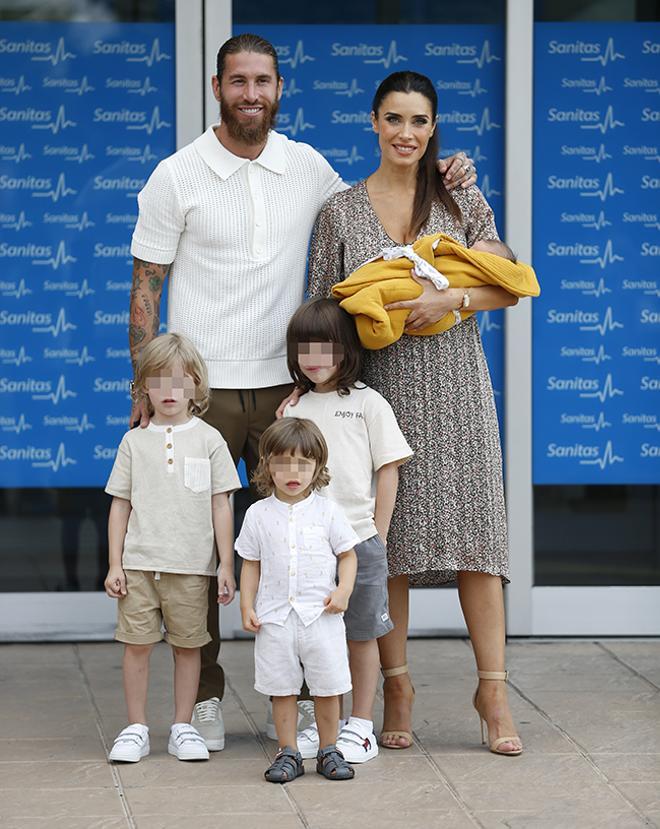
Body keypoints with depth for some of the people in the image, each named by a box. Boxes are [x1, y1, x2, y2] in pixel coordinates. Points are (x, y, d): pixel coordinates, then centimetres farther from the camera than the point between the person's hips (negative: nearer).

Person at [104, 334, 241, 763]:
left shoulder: (209, 439, 3)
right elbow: (121, 505, 8)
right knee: (137, 644, 1)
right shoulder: (134, 442, 6)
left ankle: (183, 728, 15)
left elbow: (221, 506, 3)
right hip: (139, 562, 1)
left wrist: (226, 566, 0)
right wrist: (114, 564, 2)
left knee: (188, 646, 5)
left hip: (191, 566, -1)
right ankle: (137, 729, 10)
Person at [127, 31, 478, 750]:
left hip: (283, 385, 3)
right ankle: (202, 696, 11)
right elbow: (145, 289, 1)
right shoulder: (177, 177, -2)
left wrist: (437, 174, 8)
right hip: (200, 388, -3)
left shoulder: (306, 168, 7)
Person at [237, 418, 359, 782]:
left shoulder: (327, 512, 0)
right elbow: (251, 564, 8)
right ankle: (288, 753, 14)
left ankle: (328, 751, 16)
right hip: (275, 616, 1)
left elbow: (347, 555, 6)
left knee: (327, 687, 4)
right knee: (282, 689, 5)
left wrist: (343, 590, -10)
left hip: (321, 615, -1)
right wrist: (246, 607, 1)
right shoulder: (258, 515, 2)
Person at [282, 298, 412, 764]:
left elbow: (388, 471, -1)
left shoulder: (367, 403, 0)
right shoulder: (294, 411, 11)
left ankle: (361, 726, 12)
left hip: (359, 538, -3)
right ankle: (322, 725, 17)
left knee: (362, 635, 4)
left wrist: (378, 537, -5)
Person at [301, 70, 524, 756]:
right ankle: (396, 685, 12)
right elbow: (321, 310, 7)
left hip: (454, 384, 0)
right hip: (377, 384, 1)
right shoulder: (341, 211, 6)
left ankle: (492, 688, 1)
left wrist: (449, 299, -12)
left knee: (472, 530, -4)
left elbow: (507, 288, 5)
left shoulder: (463, 201, 6)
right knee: (386, 537, 2)